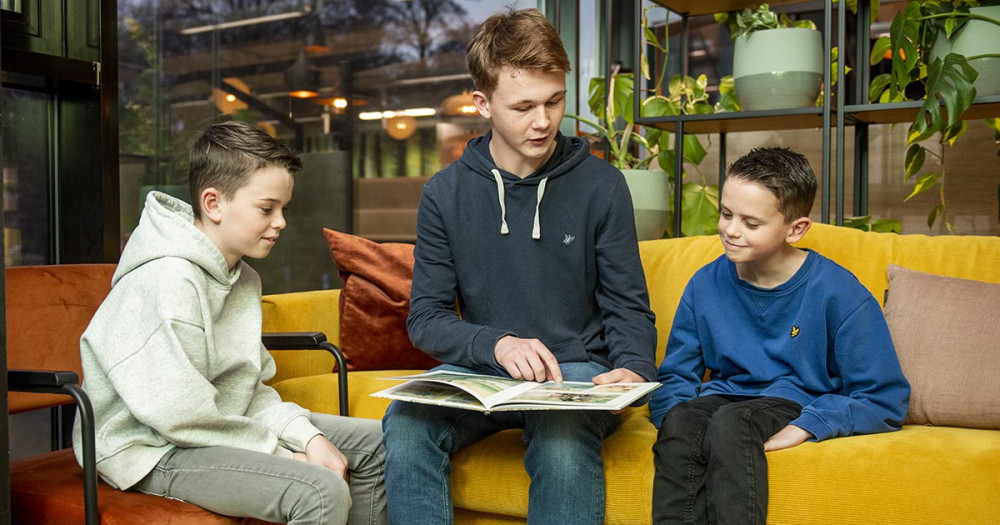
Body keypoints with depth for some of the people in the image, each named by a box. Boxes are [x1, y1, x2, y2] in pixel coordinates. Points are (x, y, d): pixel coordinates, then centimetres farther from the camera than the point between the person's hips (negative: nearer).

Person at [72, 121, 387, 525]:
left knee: (375, 444, 9)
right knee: (322, 491, -30)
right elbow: (182, 416, -25)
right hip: (153, 449, -9)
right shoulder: (167, 279, -23)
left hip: (221, 425, 10)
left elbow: (249, 388, 9)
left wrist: (306, 435, -7)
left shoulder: (242, 278, 7)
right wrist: (279, 452, -16)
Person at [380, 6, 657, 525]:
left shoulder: (599, 184, -2)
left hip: (576, 371, -1)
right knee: (405, 423, -28)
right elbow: (425, 319, -1)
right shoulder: (445, 193, 1)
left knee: (564, 442, -35)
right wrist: (497, 343, -19)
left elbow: (628, 308, 3)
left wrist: (633, 367, -18)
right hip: (479, 370, 2)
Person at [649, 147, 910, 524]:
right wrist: (676, 411, -16)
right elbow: (675, 376, 9)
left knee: (730, 423, -35)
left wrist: (804, 427, -22)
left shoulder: (838, 293, -8)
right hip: (724, 396, 3)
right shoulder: (706, 284, 2)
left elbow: (885, 398, -8)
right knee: (680, 422, -32)